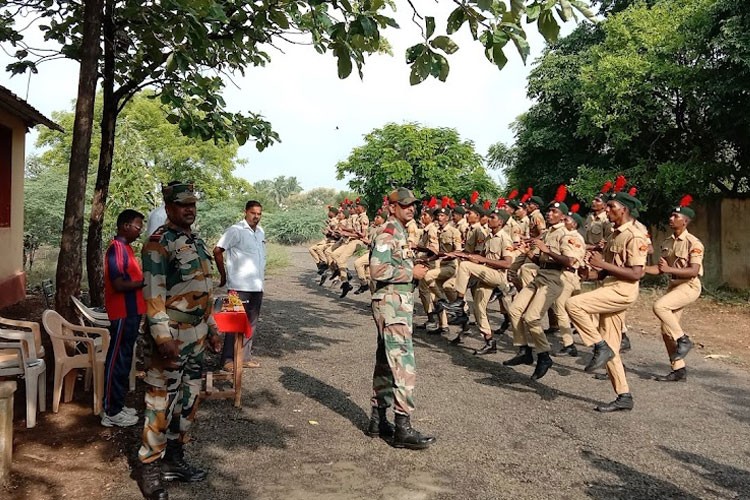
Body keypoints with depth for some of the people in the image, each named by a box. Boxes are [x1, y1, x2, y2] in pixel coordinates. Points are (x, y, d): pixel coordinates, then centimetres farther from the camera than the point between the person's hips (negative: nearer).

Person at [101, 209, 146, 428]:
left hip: (130, 313, 10)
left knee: (124, 360, 15)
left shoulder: (125, 248, 15)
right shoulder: (116, 249, -16)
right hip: (123, 315, -10)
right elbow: (118, 284, -23)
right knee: (117, 361, -2)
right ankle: (111, 412, 6)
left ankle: (117, 406, 25)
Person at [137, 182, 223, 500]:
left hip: (195, 337, 8)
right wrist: (163, 337, -25)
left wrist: (211, 328, 18)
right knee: (161, 402, 0)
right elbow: (152, 294, -19)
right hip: (170, 336, -8)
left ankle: (174, 460, 29)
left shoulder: (197, 242, 14)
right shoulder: (158, 243, -12)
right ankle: (150, 468, 14)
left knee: (187, 400, 15)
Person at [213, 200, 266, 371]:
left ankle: (245, 357, 22)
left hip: (257, 286, 7)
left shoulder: (261, 232, 12)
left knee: (251, 323, 12)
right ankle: (228, 359, 7)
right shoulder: (236, 231, -10)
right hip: (240, 286, -7)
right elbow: (217, 251, -10)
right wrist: (223, 275, -5)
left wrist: (261, 278, 14)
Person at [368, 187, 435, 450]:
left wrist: (414, 268, 7)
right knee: (403, 366, -9)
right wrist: (412, 272, -17)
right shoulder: (387, 233, -14)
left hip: (399, 305, 10)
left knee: (385, 363, 14)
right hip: (391, 306, -10)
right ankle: (403, 429, -4)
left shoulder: (399, 232, 17)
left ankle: (378, 420, 23)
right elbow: (378, 270, -24)